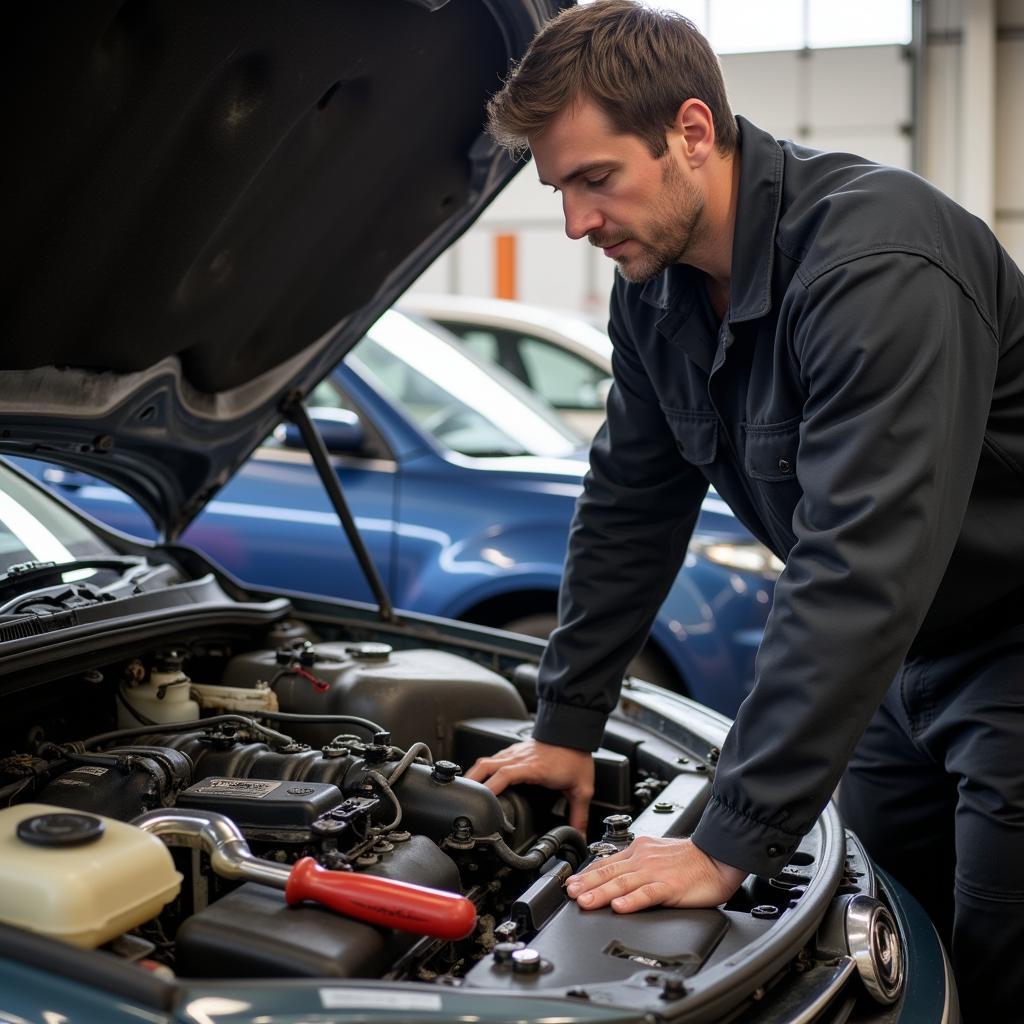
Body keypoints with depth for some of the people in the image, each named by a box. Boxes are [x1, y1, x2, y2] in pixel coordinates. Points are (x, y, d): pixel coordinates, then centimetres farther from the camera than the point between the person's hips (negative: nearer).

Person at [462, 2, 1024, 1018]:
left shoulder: (877, 260, -31)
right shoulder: (656, 283, -4)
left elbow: (859, 570, -36)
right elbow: (629, 505, 5)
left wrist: (731, 845, -34)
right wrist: (564, 727, 5)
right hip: (899, 653, 8)